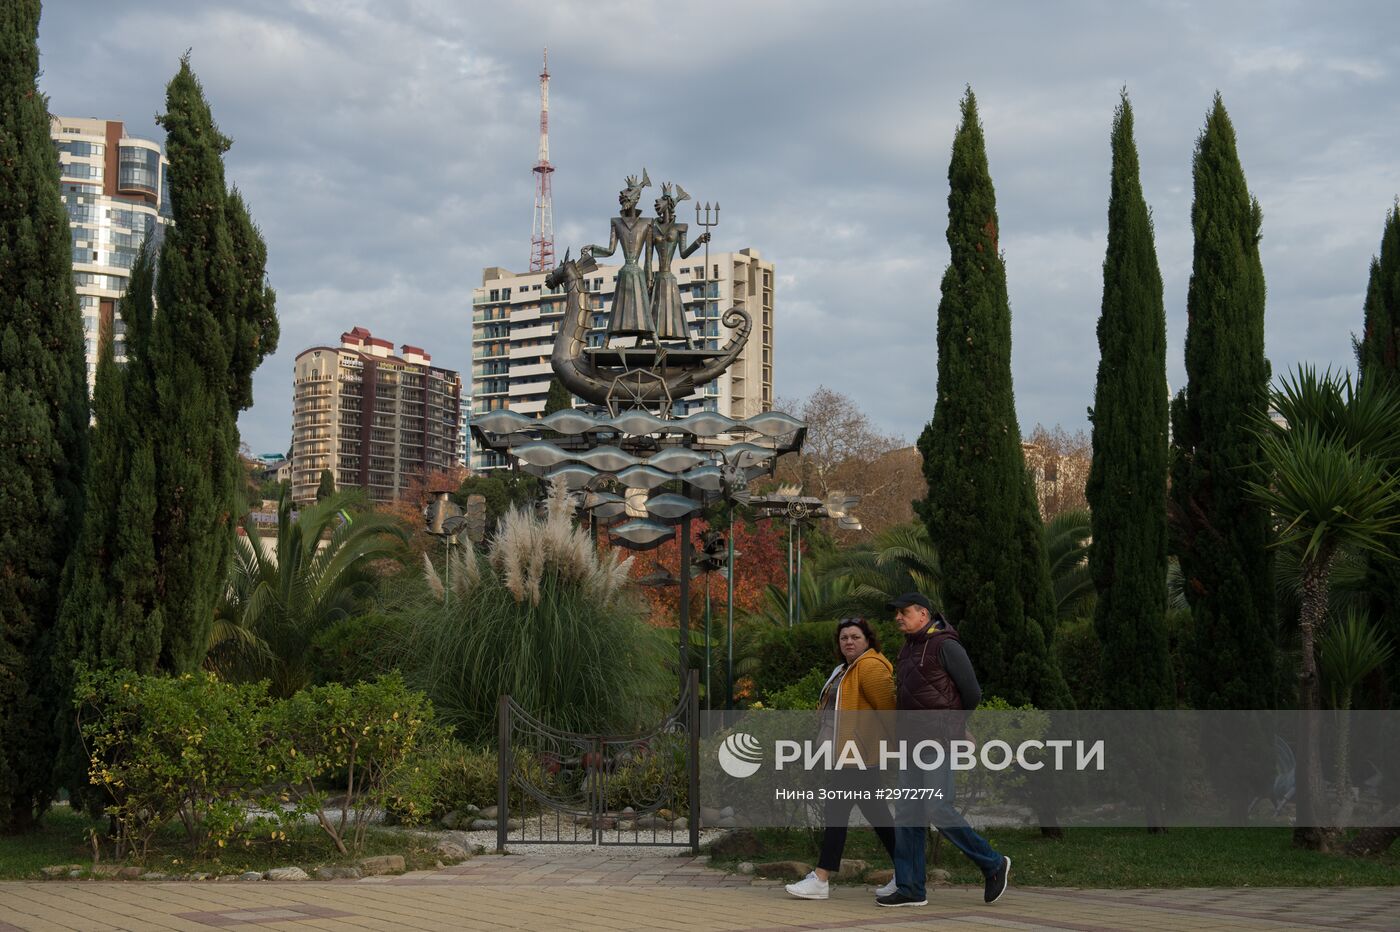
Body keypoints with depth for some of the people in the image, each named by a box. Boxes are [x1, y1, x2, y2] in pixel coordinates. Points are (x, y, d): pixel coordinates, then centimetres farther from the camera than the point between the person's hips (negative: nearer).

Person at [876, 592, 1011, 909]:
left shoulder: (945, 645, -10)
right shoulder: (909, 649, 17)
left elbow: (972, 694, -9)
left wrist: (949, 724, 7)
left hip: (940, 739, -9)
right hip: (914, 741, 9)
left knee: (938, 810, -12)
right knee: (908, 813, 4)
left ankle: (993, 864, 5)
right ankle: (910, 889, 7)